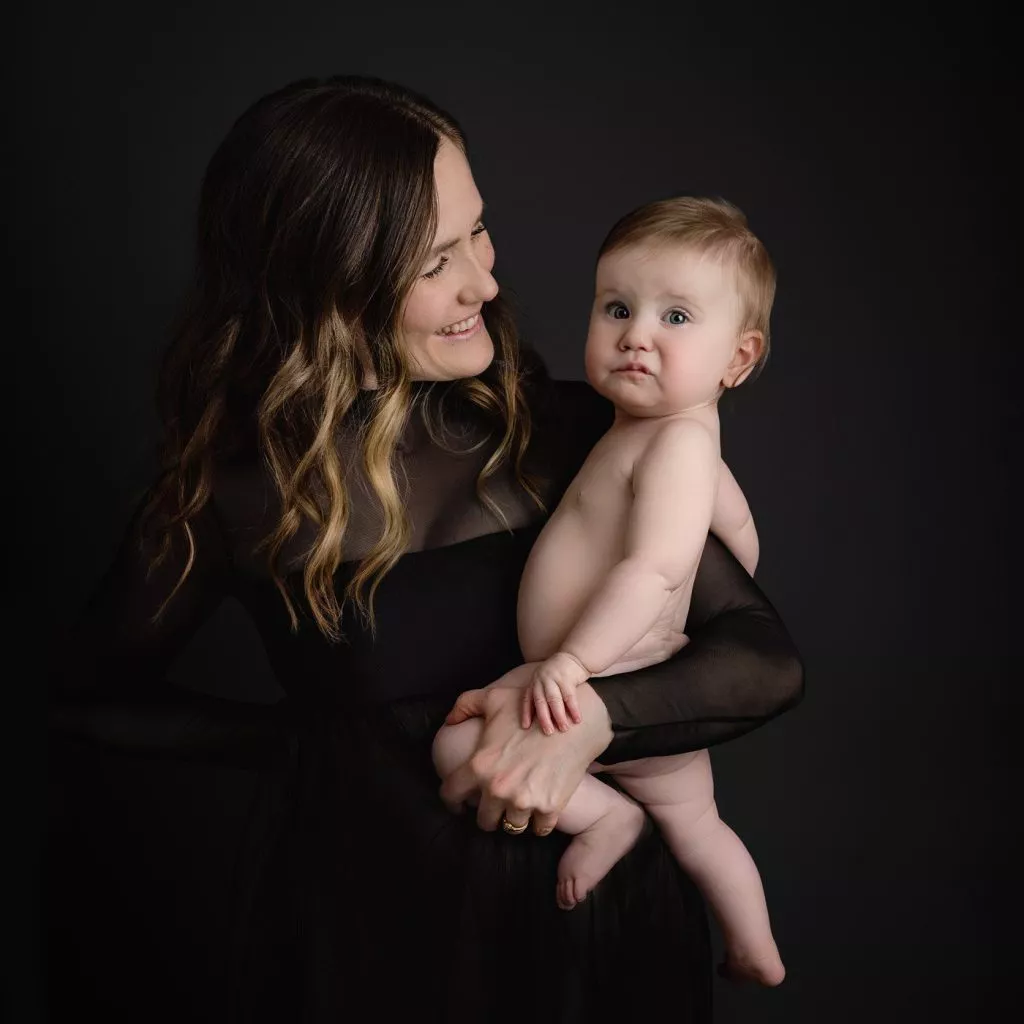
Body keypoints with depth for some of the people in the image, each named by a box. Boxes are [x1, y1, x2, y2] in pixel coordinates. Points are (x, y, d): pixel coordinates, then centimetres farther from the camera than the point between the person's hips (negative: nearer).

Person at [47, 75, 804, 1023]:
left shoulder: (564, 431, -7)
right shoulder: (228, 493, -8)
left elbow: (769, 660, -8)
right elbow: (77, 700, 4)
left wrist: (591, 712, -25)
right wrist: (308, 741, -7)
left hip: (599, 915, 0)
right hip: (384, 923, 1)